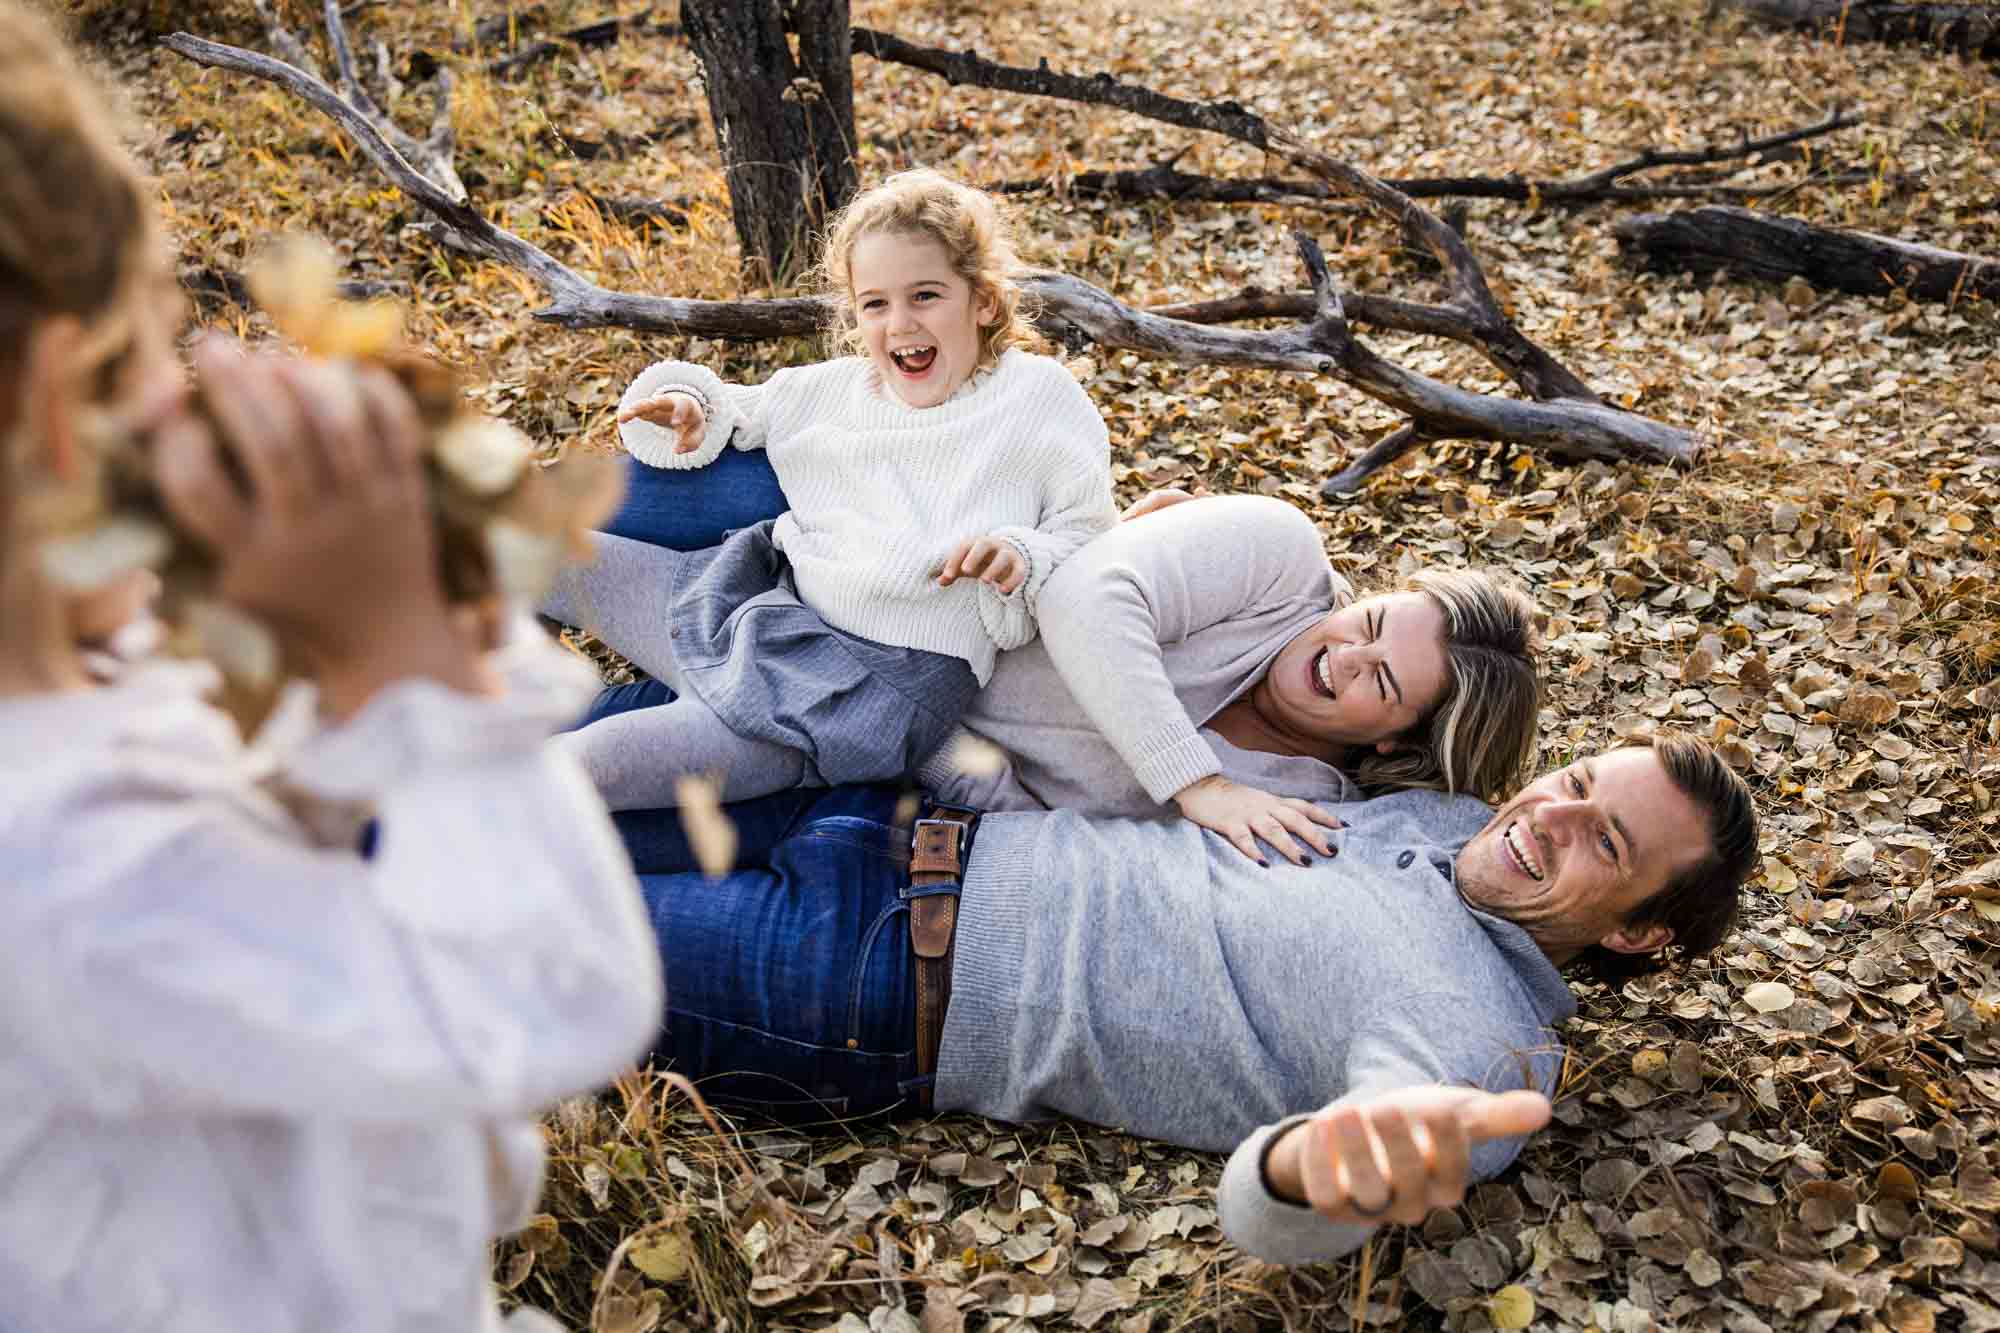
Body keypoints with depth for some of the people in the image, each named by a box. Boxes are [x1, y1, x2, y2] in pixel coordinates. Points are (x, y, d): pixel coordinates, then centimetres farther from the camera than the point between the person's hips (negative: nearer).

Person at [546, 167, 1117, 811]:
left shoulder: (1039, 395, 0)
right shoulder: (834, 386, 13)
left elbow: (1090, 536, -1)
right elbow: (739, 411, 28)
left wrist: (1021, 556, -22)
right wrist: (692, 408, 5)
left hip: (884, 680, -6)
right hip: (768, 599, 7)